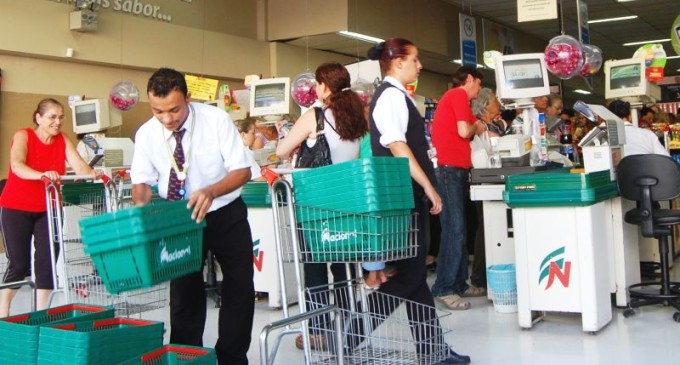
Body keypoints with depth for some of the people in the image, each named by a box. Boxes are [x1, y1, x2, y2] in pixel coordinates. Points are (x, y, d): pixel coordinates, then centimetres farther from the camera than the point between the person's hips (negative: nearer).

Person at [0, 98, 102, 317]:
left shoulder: (63, 141, 0)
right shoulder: (23, 136, -11)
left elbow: (79, 165, -14)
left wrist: (92, 174, -37)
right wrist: (41, 175, -48)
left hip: (49, 209, 3)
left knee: (47, 262, -1)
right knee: (19, 264, -1)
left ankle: (41, 313, 12)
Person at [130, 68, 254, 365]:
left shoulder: (216, 120, -20)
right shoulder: (146, 134, -12)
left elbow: (242, 170, -20)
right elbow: (142, 180, -2)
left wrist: (210, 192, -38)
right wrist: (142, 208, -25)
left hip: (225, 214, -1)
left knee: (239, 289, 2)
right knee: (184, 292, 5)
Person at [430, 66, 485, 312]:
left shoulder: (450, 98, 23)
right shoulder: (459, 95, -6)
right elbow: (463, 131, -16)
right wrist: (476, 127, 4)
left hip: (454, 170, 10)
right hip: (451, 169, -10)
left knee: (458, 229, 11)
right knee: (454, 229, -11)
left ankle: (458, 283, 16)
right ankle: (444, 289, -9)